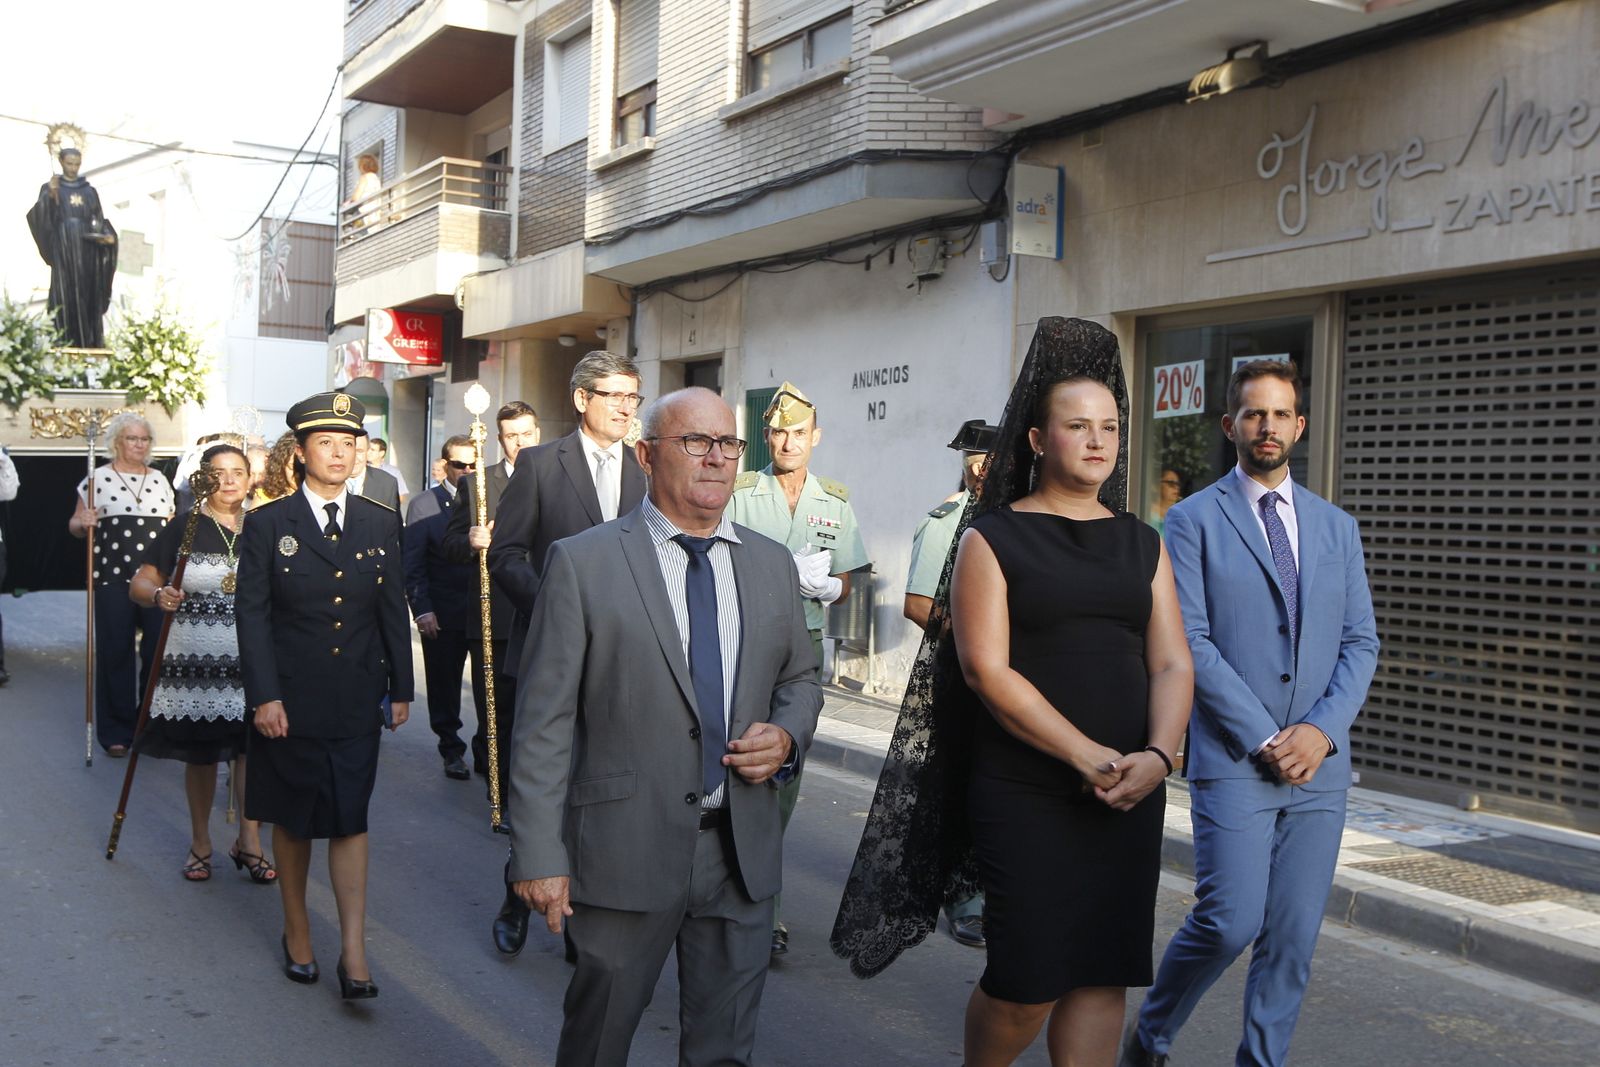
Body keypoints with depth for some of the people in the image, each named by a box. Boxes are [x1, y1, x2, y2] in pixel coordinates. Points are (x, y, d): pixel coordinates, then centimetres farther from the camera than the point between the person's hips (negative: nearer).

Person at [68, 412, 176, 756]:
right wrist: (82, 523, -15)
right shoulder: (98, 478, 4)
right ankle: (116, 731, 12)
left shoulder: (159, 479, 13)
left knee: (158, 650, 0)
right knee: (115, 651, 1)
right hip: (113, 579, -2)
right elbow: (75, 525, 6)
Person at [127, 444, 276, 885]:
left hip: (251, 662, 1)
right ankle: (200, 843, 26)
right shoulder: (184, 526, -1)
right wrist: (159, 595, -20)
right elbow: (139, 584, 1)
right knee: (200, 753, 10)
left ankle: (249, 842, 13)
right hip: (195, 662, -1)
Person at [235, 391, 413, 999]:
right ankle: (297, 932, 30)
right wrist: (263, 695, -12)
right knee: (292, 820, 12)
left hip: (356, 700, 1)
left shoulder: (380, 524, 5)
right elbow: (252, 613, -5)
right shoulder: (268, 524, -3)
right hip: (289, 700, -1)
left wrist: (401, 688, 6)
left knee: (350, 821, 0)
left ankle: (353, 953, 3)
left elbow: (393, 611, 8)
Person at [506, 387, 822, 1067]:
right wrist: (539, 855, -12)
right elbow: (544, 721, -8)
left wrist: (786, 736, -4)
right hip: (626, 853, -3)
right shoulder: (583, 563, -7)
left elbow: (800, 678, 19)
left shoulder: (772, 564, 7)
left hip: (743, 852, 4)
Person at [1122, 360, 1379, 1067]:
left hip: (1319, 764, 4)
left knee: (1293, 938, 5)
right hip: (1233, 759, -4)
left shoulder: (1337, 527, 14)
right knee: (1229, 922, -9)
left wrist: (1322, 729, -6)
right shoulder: (1194, 520, 0)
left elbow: (1361, 642, 10)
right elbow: (1189, 641, -7)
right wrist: (1265, 738, -12)